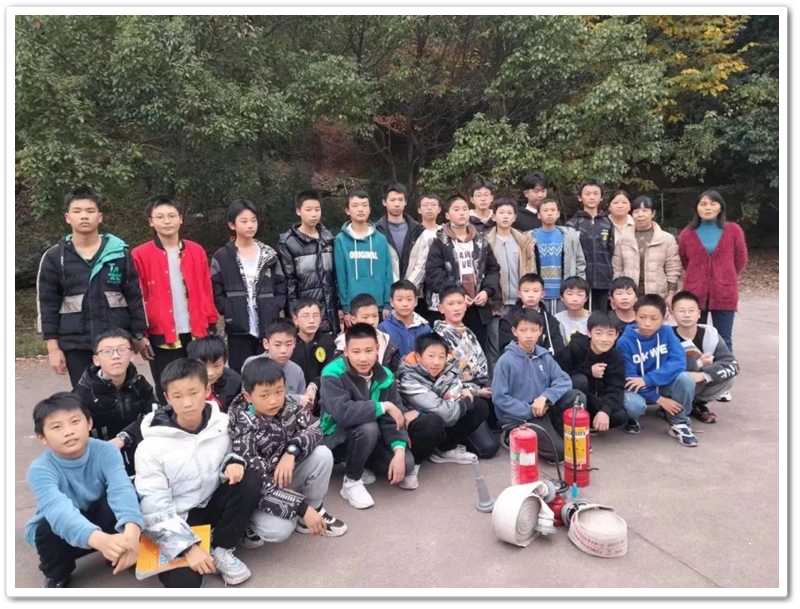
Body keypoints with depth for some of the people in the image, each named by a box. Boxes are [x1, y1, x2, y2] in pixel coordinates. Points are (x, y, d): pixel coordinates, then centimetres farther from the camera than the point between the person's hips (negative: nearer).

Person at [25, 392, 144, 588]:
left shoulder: (106, 452, -23)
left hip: (99, 521, 0)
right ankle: (57, 576, -1)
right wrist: (100, 539, -64)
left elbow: (122, 490, -39)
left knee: (114, 505, -31)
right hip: (61, 533, 0)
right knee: (50, 527, -33)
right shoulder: (40, 469, -27)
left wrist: (131, 531, -60)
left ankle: (115, 553, -1)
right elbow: (58, 510, -45)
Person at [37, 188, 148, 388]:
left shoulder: (120, 253, 1)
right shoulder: (54, 257, 1)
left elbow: (134, 297, 3)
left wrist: (139, 335, 3)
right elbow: (47, 304, 3)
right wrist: (53, 346, -1)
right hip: (76, 344, 0)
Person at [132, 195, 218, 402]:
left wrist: (212, 326, 7)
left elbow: (206, 292, 8)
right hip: (162, 337, -2)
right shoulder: (140, 255, -3)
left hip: (196, 334, 3)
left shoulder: (197, 251, 6)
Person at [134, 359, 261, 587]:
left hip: (212, 502, 4)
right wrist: (188, 546, -25)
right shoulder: (151, 447, -17)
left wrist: (233, 463, -15)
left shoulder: (222, 423, -9)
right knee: (183, 583, -25)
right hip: (177, 519, -4)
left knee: (250, 481, -23)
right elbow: (154, 508, -17)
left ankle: (221, 551, -6)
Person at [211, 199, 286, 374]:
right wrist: (230, 313, -12)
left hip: (268, 329, 2)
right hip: (238, 330, -2)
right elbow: (216, 294, 0)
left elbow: (281, 288, 9)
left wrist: (273, 310, -5)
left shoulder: (269, 254, 10)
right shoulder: (221, 257, 3)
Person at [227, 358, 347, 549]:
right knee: (279, 530, -30)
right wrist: (302, 508, -33)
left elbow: (314, 429, -14)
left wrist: (291, 451, -33)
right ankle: (246, 523, 4)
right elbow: (261, 483, -30)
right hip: (258, 489, -5)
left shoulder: (288, 404, -14)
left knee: (323, 455, -19)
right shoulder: (241, 428, -29)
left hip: (285, 474, 5)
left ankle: (315, 508, 4)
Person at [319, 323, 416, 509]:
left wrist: (399, 452, -27)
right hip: (335, 438, -5)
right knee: (368, 427, -35)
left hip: (369, 437, 5)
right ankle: (351, 481, -11)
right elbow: (343, 413, -40)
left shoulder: (385, 376, -9)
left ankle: (361, 464, 13)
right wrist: (384, 406, -32)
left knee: (406, 463, -16)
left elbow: (393, 419, -12)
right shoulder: (333, 374, -24)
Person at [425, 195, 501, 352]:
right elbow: (433, 274, -8)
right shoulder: (440, 242, 2)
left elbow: (493, 269, 12)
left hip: (478, 307, 4)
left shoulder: (481, 240, 14)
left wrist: (487, 291, -6)